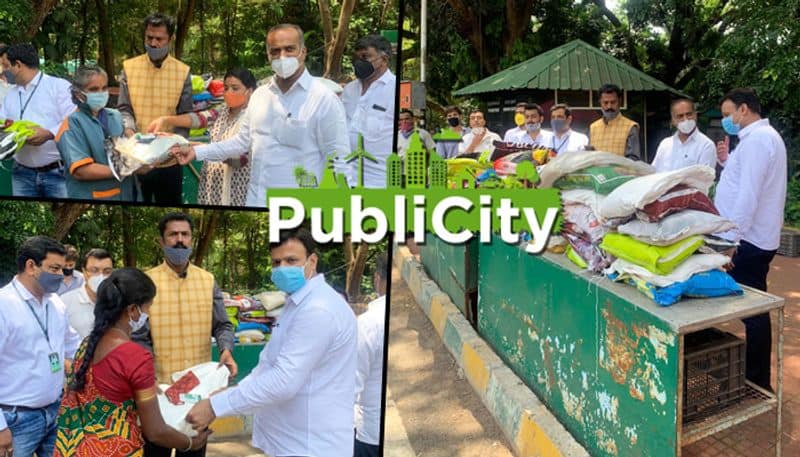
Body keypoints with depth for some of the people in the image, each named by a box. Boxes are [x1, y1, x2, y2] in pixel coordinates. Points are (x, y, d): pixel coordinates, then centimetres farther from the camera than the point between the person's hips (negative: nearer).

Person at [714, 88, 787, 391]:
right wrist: (728, 162, 9)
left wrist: (730, 238, -24)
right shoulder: (762, 136, 17)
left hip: (748, 240, -10)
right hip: (751, 237, 10)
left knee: (752, 311, -4)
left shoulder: (757, 139, -16)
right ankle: (754, 374, 25)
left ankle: (758, 384, 5)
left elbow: (748, 195, -23)